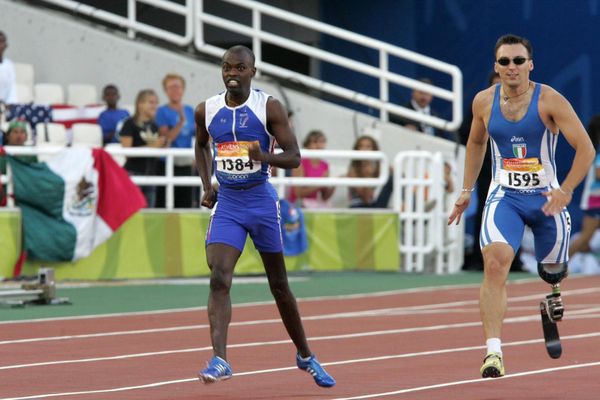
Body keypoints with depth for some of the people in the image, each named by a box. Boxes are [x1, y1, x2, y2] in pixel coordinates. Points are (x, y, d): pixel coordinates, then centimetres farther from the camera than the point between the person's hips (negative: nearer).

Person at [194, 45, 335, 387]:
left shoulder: (269, 107, -8)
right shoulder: (207, 111, 2)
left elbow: (294, 157, -11)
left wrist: (264, 157, -30)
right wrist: (206, 184, 10)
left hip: (262, 202, -2)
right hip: (226, 205, 2)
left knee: (279, 285, 10)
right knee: (219, 279, -18)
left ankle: (305, 356, 27)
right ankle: (220, 360, -25)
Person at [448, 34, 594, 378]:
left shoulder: (549, 101, -13)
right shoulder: (484, 102, -1)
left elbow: (586, 148, -14)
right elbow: (476, 143, 19)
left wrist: (566, 190, -26)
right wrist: (467, 190, 17)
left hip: (546, 197, -1)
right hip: (504, 196, 1)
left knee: (552, 269, 14)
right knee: (495, 262, -23)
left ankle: (555, 289, 57)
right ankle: (494, 351, -29)